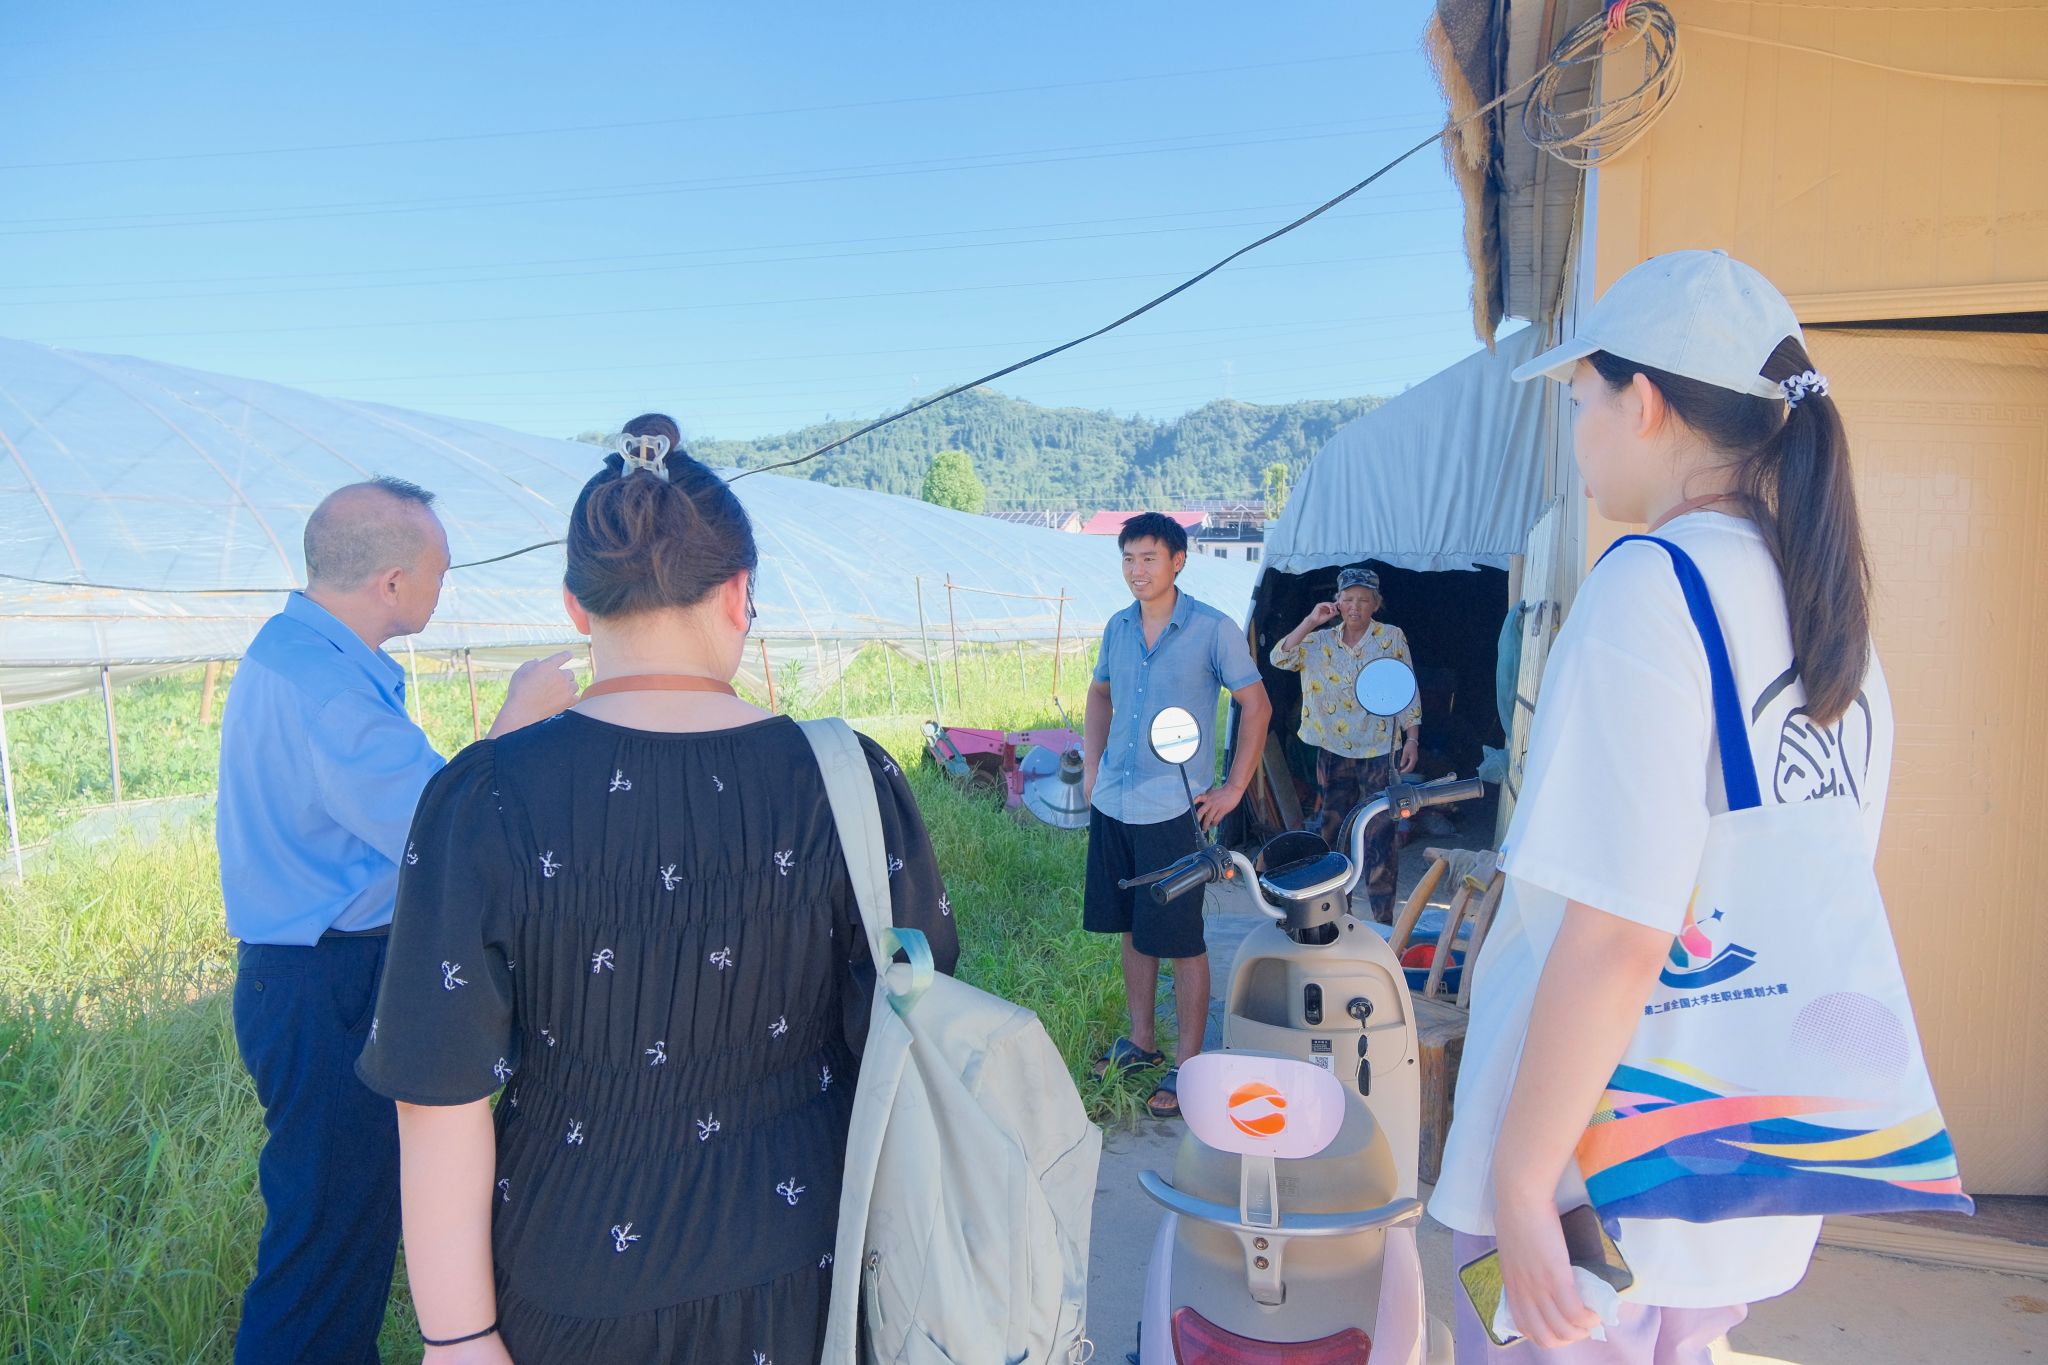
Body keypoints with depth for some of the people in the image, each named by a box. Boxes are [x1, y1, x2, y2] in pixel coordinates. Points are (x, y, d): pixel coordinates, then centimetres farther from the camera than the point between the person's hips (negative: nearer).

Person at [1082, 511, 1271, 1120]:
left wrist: (1235, 787, -6)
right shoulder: (1117, 628, 6)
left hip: (1174, 812, -5)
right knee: (1132, 930, 16)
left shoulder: (1213, 630, -9)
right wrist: (1090, 767, 12)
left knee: (1181, 941, 1)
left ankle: (1186, 1064, 15)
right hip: (1113, 807, 6)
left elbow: (1257, 706, -3)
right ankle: (1141, 1041, 32)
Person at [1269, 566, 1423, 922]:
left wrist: (1412, 739, -7)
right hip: (1333, 749, 3)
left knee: (1379, 834, -5)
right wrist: (1310, 621, -14)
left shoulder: (1392, 638, -2)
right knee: (1330, 827, 14)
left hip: (1378, 750, -3)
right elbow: (1280, 658, -9)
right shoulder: (1321, 640, 4)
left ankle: (1384, 917, 2)